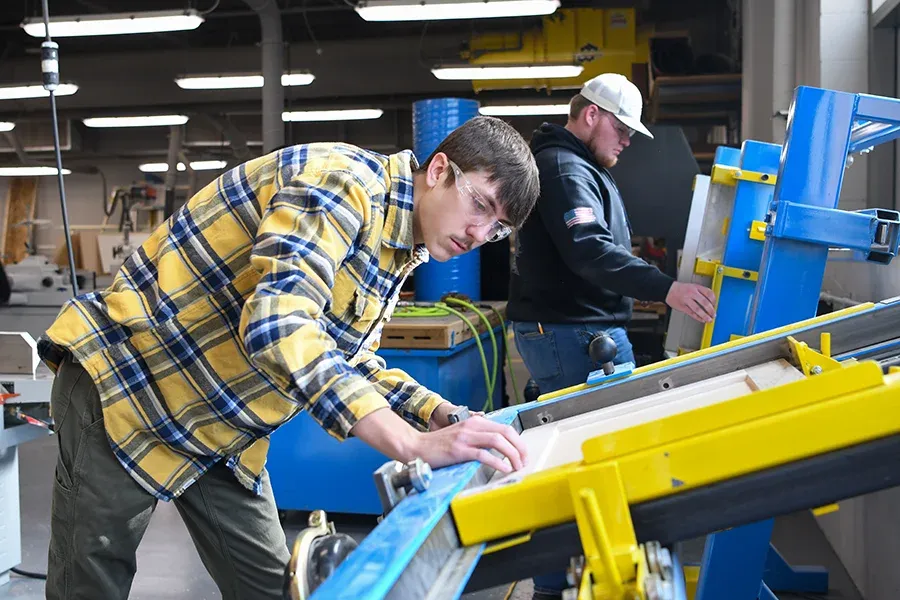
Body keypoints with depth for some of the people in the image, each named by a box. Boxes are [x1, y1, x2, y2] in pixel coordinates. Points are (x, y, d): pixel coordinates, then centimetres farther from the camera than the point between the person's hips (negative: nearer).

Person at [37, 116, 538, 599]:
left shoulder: (398, 251, 6)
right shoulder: (343, 180, -24)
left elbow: (350, 363, 11)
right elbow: (277, 327, -38)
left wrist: (445, 416, -6)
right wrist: (414, 444, -43)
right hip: (128, 386, -8)